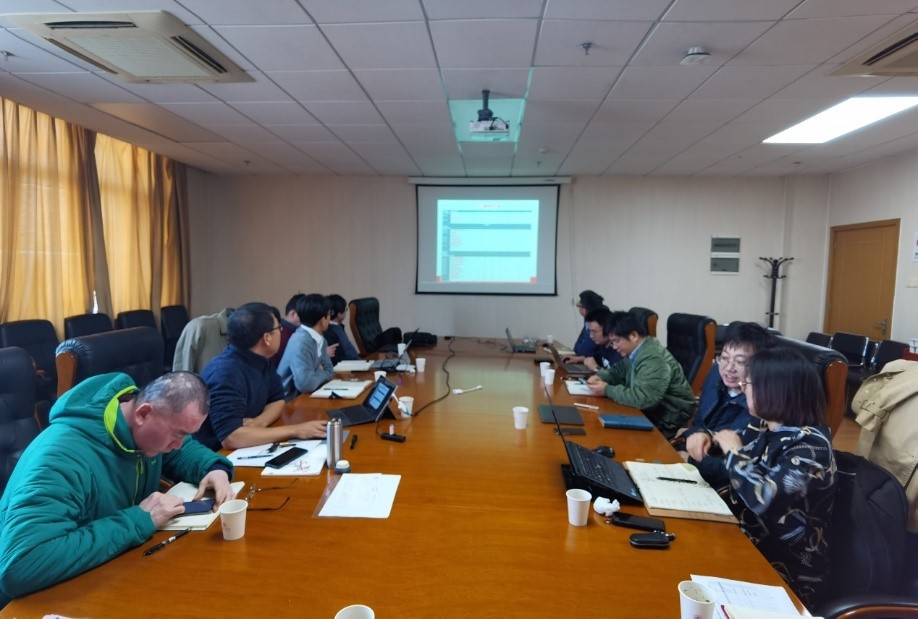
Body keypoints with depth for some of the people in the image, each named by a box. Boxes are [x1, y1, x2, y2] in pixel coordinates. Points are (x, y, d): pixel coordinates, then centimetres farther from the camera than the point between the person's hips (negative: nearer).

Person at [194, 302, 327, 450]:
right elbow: (230, 438, -35)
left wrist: (259, 422, -15)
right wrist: (295, 430, -30)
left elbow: (277, 400, 7)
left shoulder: (261, 359, -2)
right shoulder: (226, 372, -26)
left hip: (244, 450, 7)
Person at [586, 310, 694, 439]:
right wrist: (600, 377, -2)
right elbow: (618, 370, 19)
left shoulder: (653, 360, -27)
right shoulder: (634, 351, 3)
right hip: (651, 409, 9)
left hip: (667, 420, -8)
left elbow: (642, 398, -35)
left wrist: (607, 390, -24)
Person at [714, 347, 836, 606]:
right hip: (745, 541, 6)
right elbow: (726, 475, 14)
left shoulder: (810, 444, -20)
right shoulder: (762, 427, 1)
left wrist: (734, 450, -19)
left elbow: (764, 499, -32)